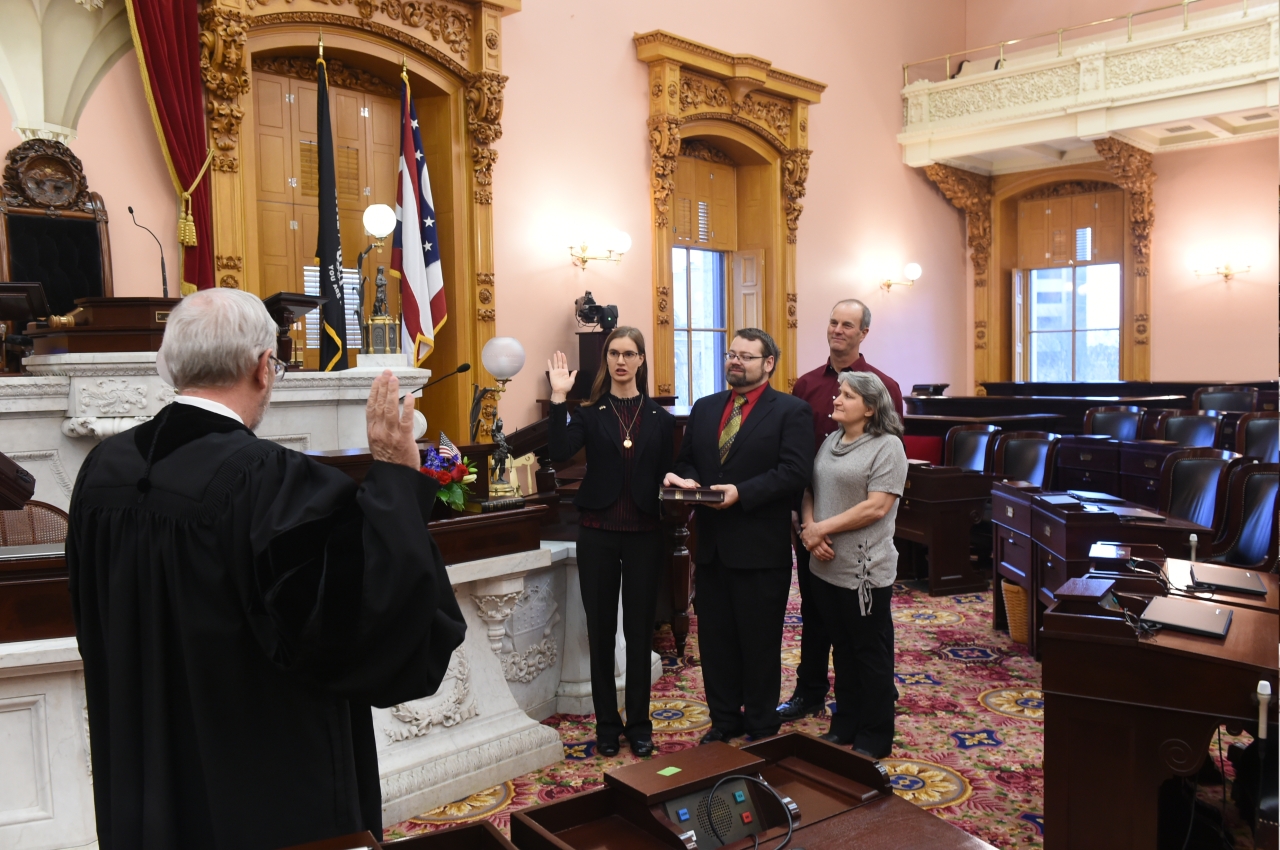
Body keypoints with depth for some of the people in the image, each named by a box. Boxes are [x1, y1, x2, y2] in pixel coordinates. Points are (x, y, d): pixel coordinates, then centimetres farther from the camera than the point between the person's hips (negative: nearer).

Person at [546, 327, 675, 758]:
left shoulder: (659, 418, 5)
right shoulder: (590, 413, 0)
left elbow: (666, 473, 6)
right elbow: (560, 453, -17)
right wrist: (559, 399, -22)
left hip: (645, 533, 1)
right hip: (598, 532, 0)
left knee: (639, 631, 8)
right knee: (601, 630, 8)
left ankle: (639, 725, 22)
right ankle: (607, 725, 22)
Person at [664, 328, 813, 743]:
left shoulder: (791, 411, -5)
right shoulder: (704, 408, 13)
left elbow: (794, 471, -16)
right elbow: (686, 460, 15)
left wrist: (741, 492, -24)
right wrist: (686, 480, -8)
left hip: (761, 548, -5)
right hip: (711, 544, 6)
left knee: (759, 644, 8)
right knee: (714, 640, 14)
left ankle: (761, 729, 25)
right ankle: (724, 721, 30)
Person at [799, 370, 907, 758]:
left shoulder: (887, 447, -11)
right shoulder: (830, 441, 12)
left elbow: (876, 507, -18)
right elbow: (810, 491, 11)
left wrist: (823, 528, -16)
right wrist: (809, 529, -7)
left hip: (865, 570, -7)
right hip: (826, 566, 7)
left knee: (871, 654, 6)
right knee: (843, 649, 18)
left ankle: (874, 739, 20)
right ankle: (844, 726, 32)